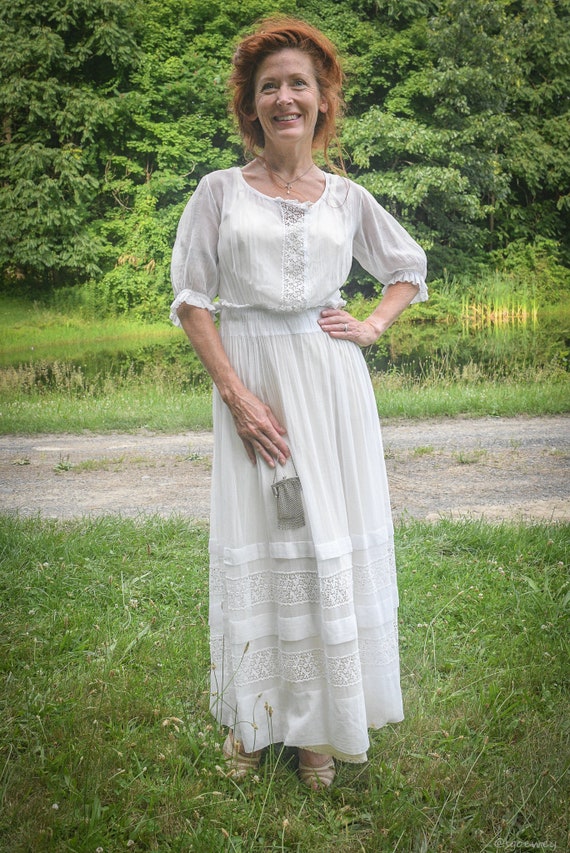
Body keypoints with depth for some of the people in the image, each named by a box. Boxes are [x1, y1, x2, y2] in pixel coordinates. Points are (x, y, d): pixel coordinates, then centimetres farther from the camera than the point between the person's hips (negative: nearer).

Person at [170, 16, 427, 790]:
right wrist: (236, 393, -11)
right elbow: (191, 298, -2)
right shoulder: (220, 190, 3)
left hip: (331, 380, 2)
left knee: (332, 538, 4)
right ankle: (254, 716, 21)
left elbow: (409, 267, 23)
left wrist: (374, 327, 5)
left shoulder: (346, 196, 9)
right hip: (251, 377, -2)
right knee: (257, 538, 3)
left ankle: (321, 723, 20)